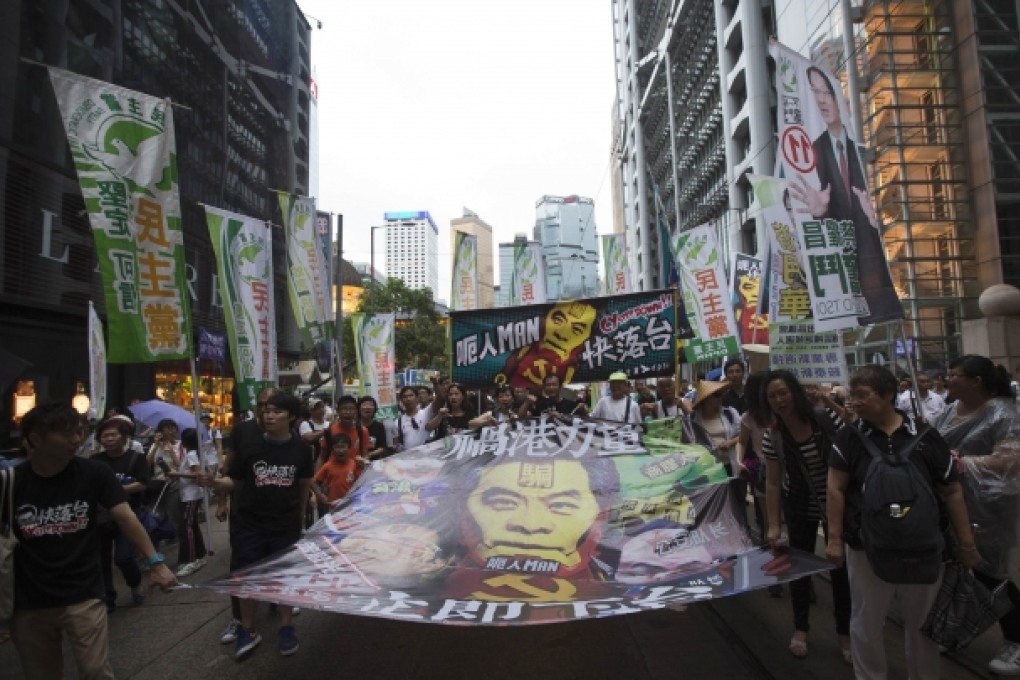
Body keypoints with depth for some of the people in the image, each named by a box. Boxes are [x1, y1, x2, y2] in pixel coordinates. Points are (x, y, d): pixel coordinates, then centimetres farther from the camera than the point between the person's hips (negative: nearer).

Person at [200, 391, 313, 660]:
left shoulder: (300, 449, -6)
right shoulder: (250, 447, -8)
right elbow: (233, 481, 0)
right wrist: (214, 482, -20)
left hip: (286, 526, 0)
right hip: (250, 525, 0)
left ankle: (287, 628, 31)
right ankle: (248, 630, 31)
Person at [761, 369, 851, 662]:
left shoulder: (829, 420, -18)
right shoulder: (773, 437, -15)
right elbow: (773, 483, -10)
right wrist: (773, 526, -12)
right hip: (799, 509, 1)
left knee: (841, 566, 8)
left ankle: (844, 632, 29)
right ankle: (800, 628, 32)